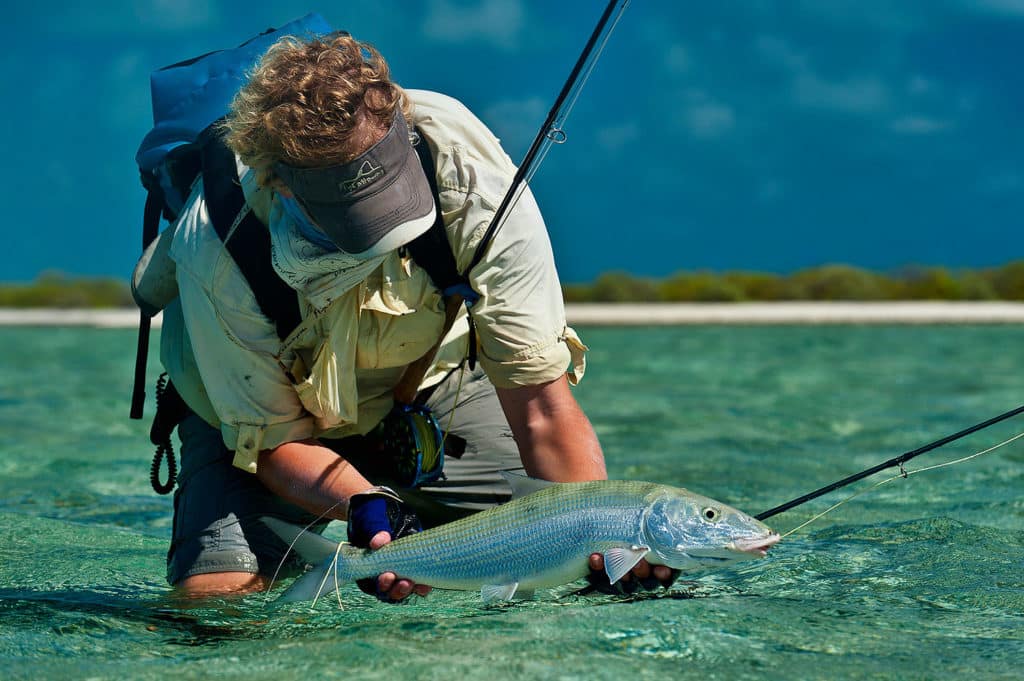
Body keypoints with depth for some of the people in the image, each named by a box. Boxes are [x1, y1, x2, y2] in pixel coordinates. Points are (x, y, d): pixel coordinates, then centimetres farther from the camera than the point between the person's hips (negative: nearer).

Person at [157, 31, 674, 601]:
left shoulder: (472, 177, -35)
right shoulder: (216, 248, -37)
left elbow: (541, 403, -32)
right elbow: (273, 438, -24)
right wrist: (367, 507, -44)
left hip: (426, 380, 2)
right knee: (214, 594, -23)